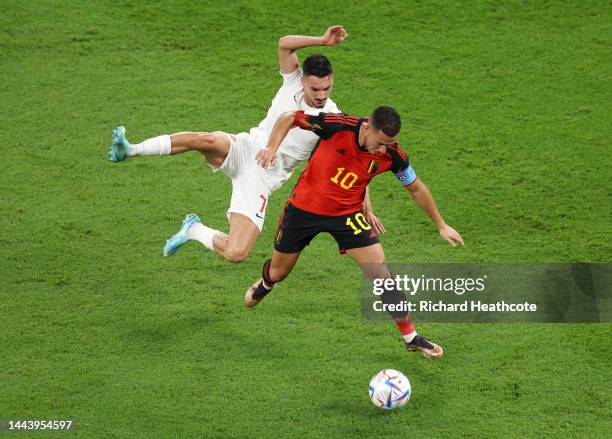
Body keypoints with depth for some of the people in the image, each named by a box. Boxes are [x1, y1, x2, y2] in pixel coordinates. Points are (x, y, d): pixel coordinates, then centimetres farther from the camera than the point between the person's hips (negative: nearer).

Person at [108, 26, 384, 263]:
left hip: (262, 180, -1)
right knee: (204, 140, -37)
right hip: (245, 150, 1)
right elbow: (284, 44, -15)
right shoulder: (293, 82, -2)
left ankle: (194, 230, 13)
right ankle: (130, 151, -28)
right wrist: (322, 41, -25)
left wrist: (367, 210, -8)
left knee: (236, 254, -18)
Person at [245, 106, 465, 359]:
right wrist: (272, 147, -30)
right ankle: (265, 283, 55)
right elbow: (289, 118, -14)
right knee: (279, 272, 16)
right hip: (303, 208, -1)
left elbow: (416, 188, 0)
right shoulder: (338, 126, -28)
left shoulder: (392, 156, -19)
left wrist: (441, 225, 4)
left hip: (347, 214, 1)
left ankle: (410, 337, 1)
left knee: (381, 273, -12)